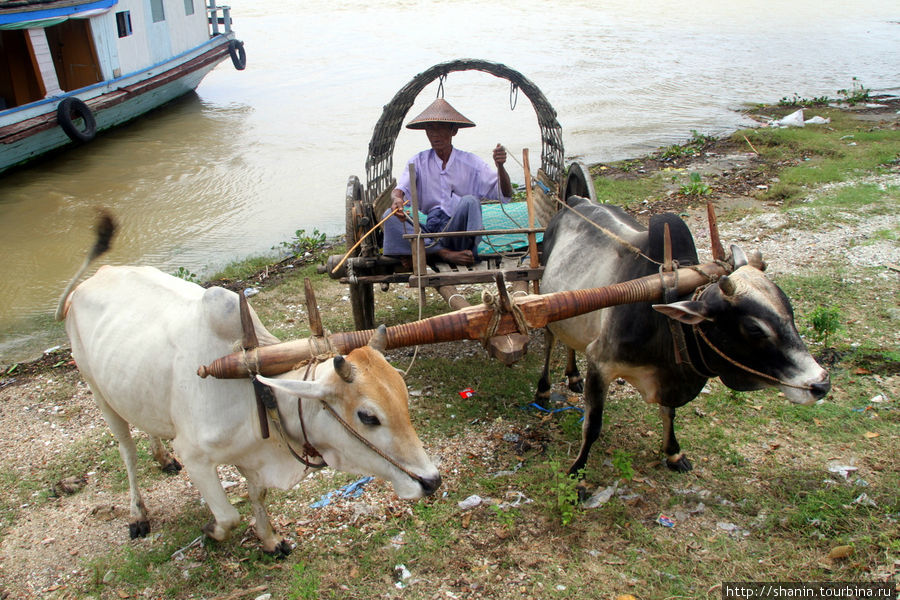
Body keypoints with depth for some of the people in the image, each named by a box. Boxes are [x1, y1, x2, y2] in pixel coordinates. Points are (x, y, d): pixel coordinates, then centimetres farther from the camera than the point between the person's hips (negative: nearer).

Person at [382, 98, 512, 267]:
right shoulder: (418, 162, 9)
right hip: (431, 230, 2)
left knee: (470, 201, -29)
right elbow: (399, 189, -7)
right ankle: (444, 253, -30)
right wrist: (397, 199, -33)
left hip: (460, 230, -2)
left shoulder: (470, 162, 4)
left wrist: (500, 166, -23)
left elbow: (505, 194, -3)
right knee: (389, 215, -20)